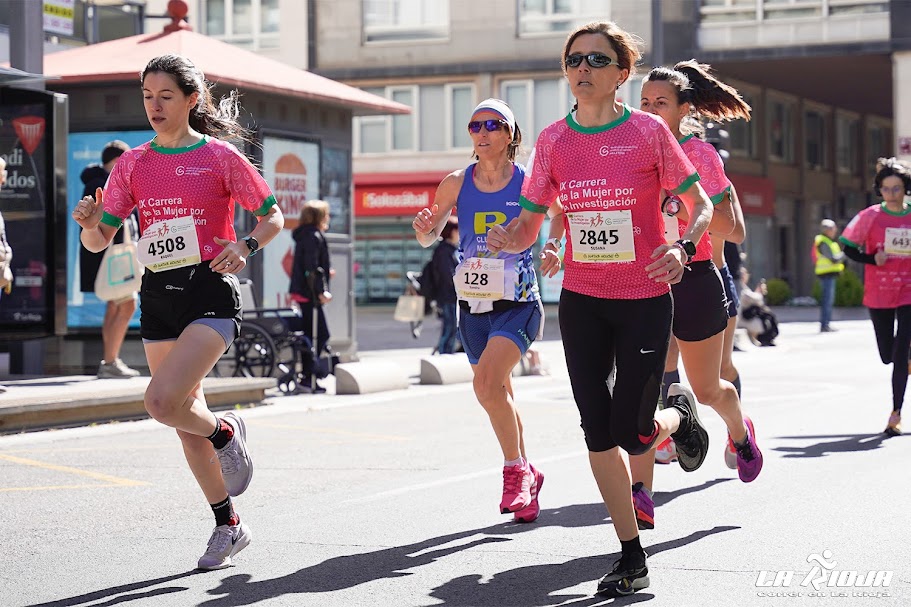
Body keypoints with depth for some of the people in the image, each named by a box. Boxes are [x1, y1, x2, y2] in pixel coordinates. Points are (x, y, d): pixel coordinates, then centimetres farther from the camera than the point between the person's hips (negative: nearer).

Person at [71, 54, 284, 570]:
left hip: (210, 293, -5)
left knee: (162, 401, -23)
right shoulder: (133, 164, 9)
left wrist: (246, 247, -14)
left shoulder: (220, 156, -3)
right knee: (186, 421, 10)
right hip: (158, 298, 5)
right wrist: (89, 222, -14)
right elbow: (99, 241, 8)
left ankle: (226, 433, 10)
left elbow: (274, 216, 5)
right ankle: (229, 526, 26)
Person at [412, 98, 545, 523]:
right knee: (500, 394, 15)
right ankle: (524, 476, 34)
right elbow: (428, 237, 12)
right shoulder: (457, 184, 2)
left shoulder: (529, 183, -7)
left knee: (487, 382, -24)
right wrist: (424, 227, -11)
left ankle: (516, 470, -6)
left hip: (518, 304, -4)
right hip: (473, 305, 4)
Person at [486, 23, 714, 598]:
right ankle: (632, 557, 15)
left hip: (645, 300, -3)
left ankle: (679, 413, 30)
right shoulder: (553, 140, 1)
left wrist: (682, 248, -21)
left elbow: (701, 204, -1)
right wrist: (508, 237, -18)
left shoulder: (649, 131, -8)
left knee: (630, 434, -8)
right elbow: (530, 223, 6)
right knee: (597, 432, 2)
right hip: (581, 301, 3)